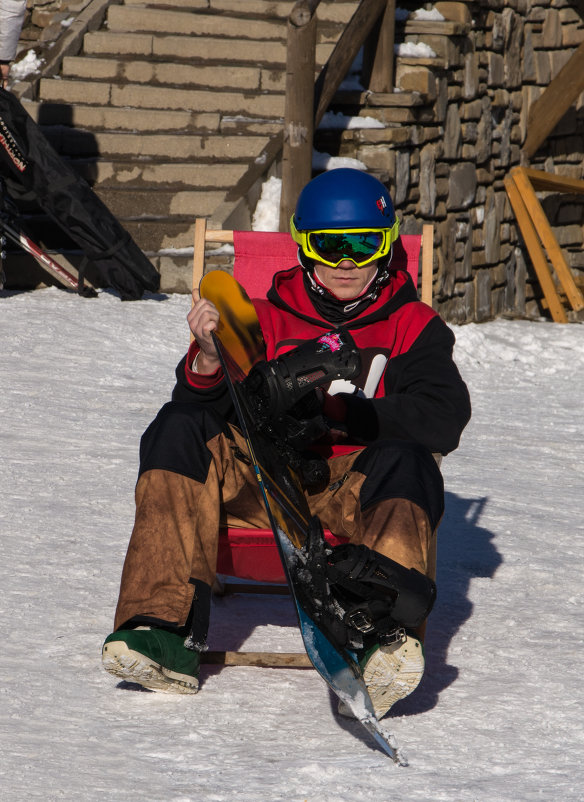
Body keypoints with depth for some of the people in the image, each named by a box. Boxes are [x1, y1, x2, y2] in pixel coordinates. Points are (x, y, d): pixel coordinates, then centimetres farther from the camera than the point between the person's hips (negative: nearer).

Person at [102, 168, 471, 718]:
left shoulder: (412, 326, 12)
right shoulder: (267, 320, 17)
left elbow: (444, 420, -4)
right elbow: (203, 410, 5)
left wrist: (336, 412, -12)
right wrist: (208, 362, -20)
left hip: (359, 483, -2)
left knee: (404, 461, -35)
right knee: (179, 429, -21)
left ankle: (387, 637, -59)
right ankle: (169, 633, -34)